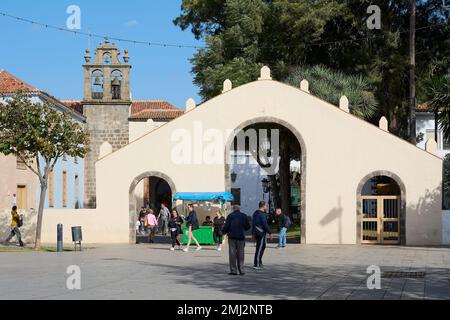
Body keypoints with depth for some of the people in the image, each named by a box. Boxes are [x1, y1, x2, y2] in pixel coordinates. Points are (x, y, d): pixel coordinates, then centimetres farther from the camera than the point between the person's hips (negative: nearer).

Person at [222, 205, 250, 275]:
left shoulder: (230, 216, -2)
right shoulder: (244, 216, 6)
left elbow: (226, 226, -7)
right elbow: (248, 226, 9)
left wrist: (223, 232, 12)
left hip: (232, 236, -2)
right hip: (241, 236, 2)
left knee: (232, 254, 0)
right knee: (240, 254, 8)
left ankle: (233, 270, -4)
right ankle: (241, 270, 6)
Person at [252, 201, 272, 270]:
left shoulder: (255, 213, 13)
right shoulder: (262, 214, -16)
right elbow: (265, 224, -20)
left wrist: (253, 233, 21)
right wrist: (270, 233, -14)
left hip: (256, 232, 9)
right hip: (261, 232, -9)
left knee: (263, 247, 19)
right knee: (259, 248, -5)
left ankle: (259, 262, 21)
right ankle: (256, 265, -3)